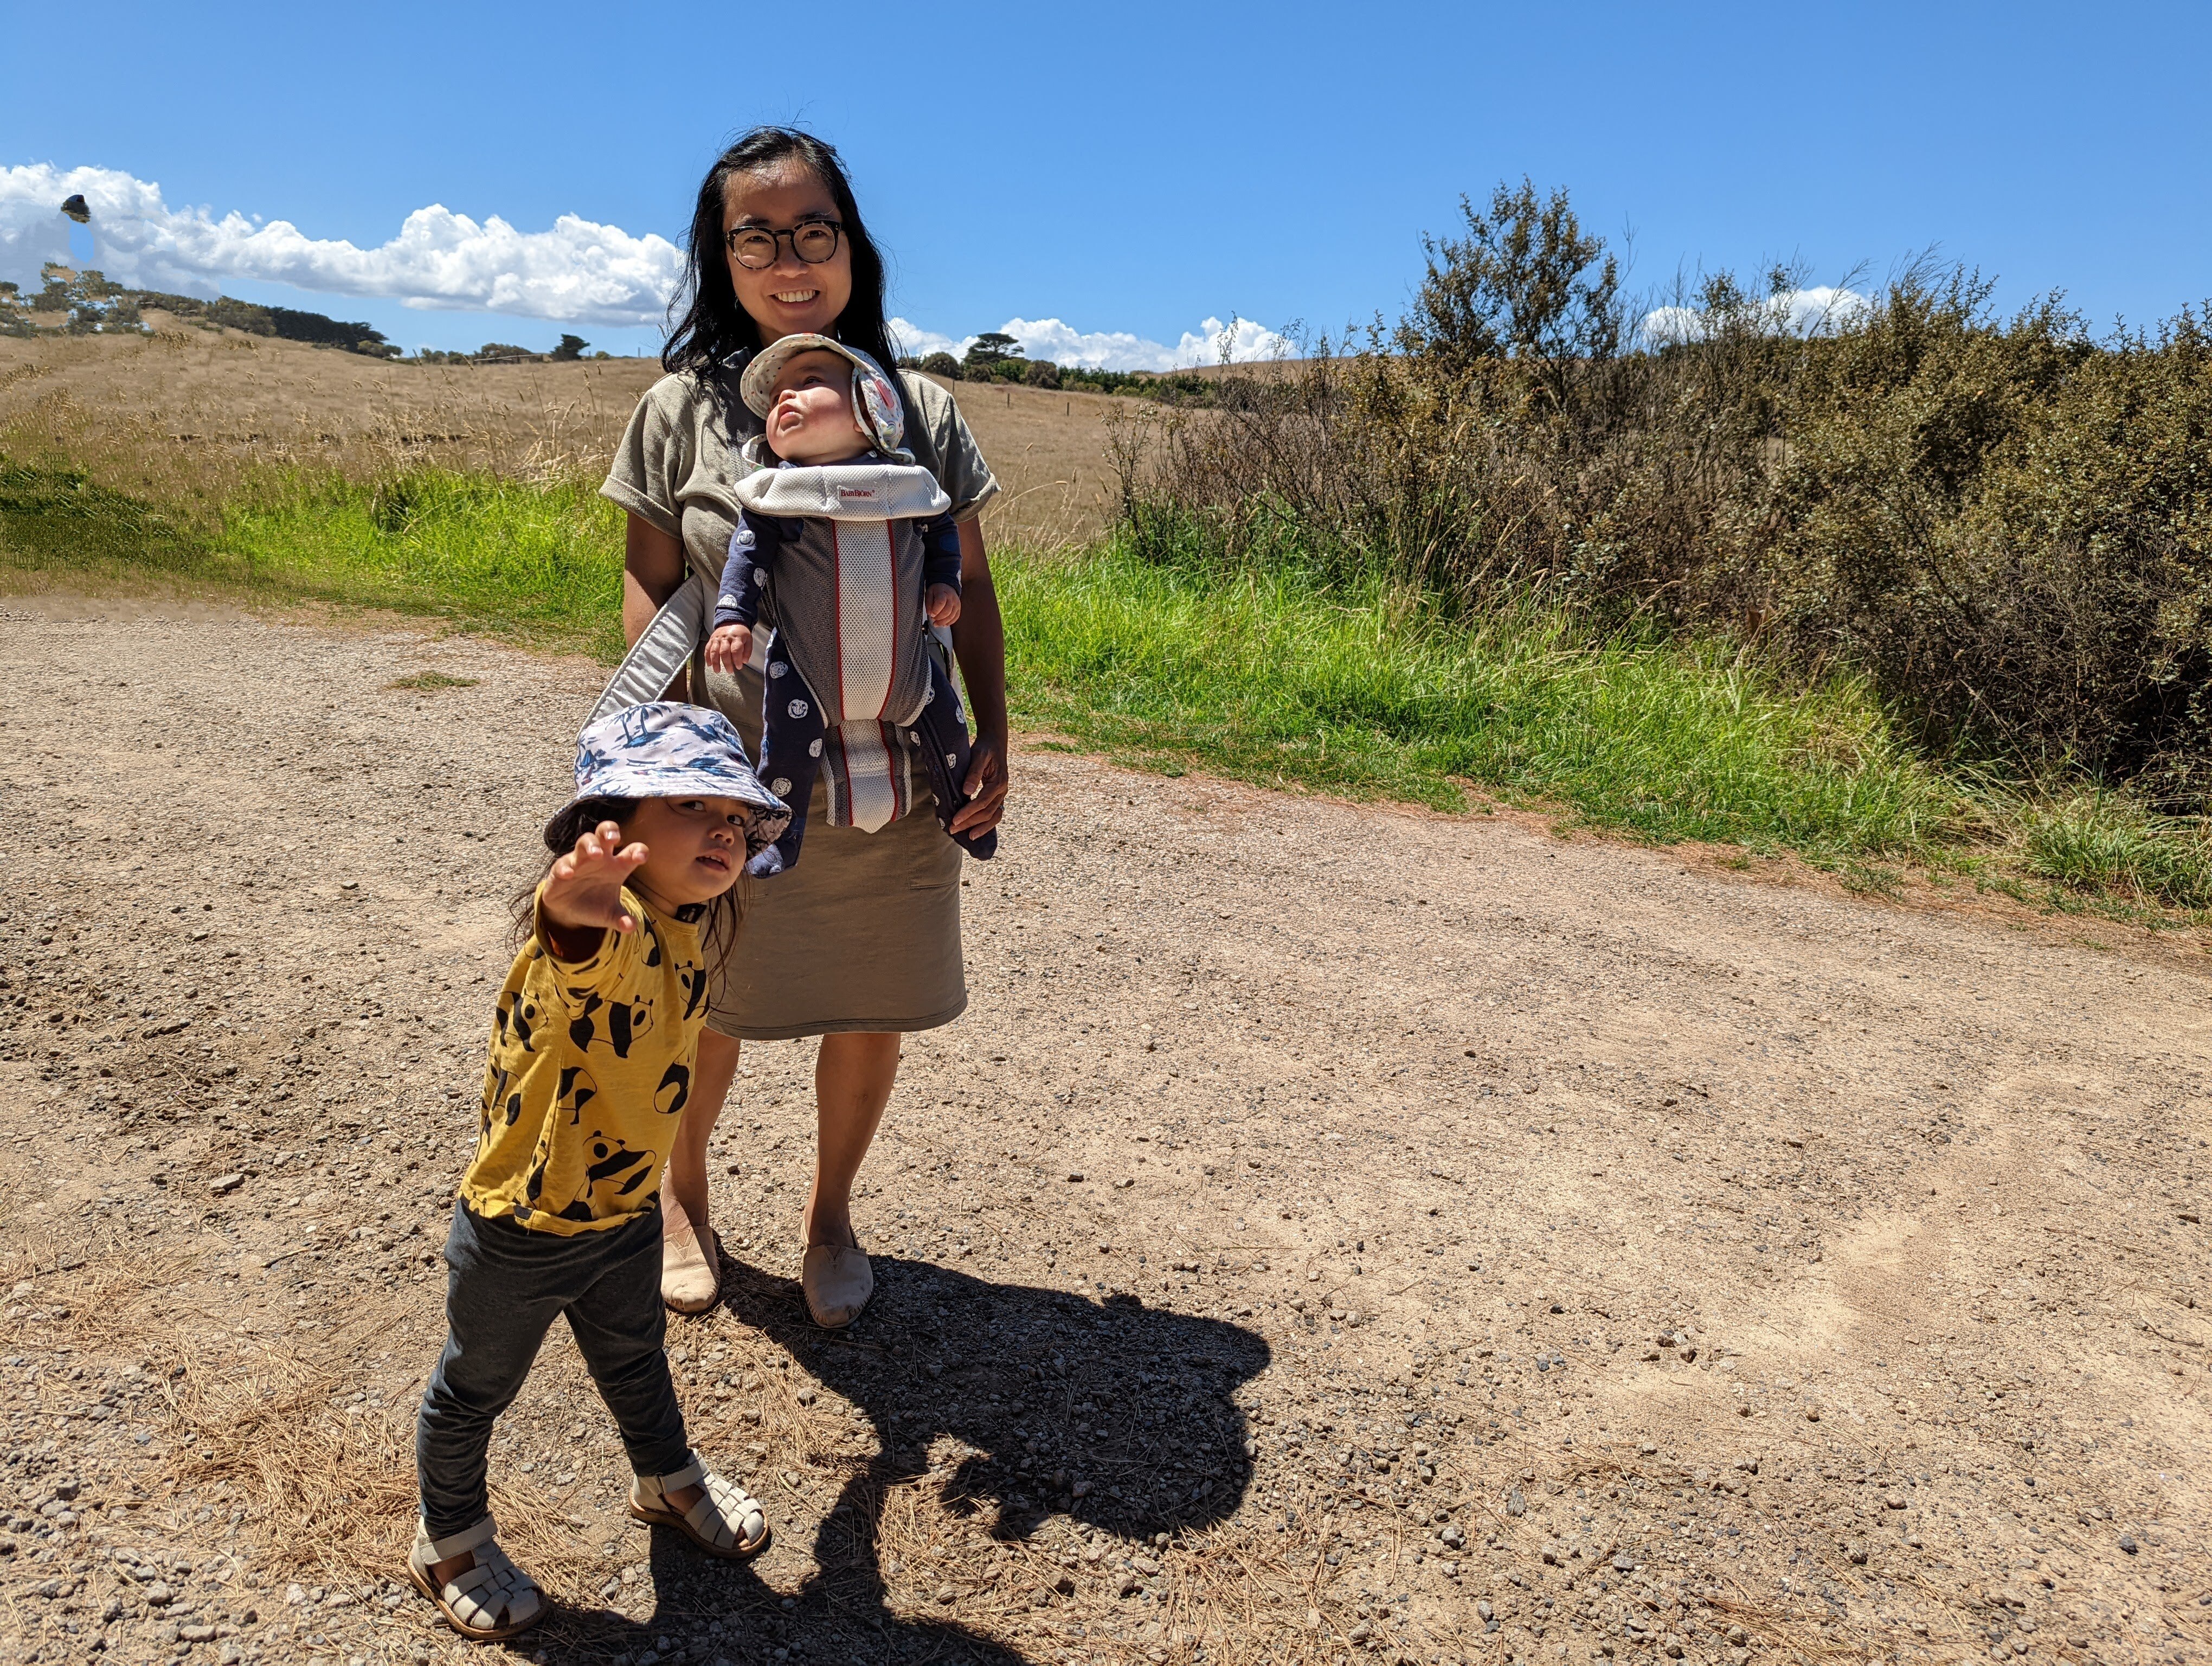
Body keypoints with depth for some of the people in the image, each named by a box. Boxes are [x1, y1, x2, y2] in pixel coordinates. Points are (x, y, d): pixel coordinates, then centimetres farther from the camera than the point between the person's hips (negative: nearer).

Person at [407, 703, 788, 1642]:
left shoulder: (690, 931, -8)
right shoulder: (606, 932, -34)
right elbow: (582, 936, -61)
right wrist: (578, 898, -81)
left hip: (628, 1214, 7)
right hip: (522, 1236, -7)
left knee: (634, 1358, 30)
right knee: (477, 1390, 20)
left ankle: (668, 1480, 57)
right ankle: (450, 1539, 47)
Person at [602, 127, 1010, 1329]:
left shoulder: (921, 409, 2)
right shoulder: (682, 410, -2)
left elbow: (970, 586, 6)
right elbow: (650, 591, 1)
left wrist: (992, 739, -2)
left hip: (894, 786, 2)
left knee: (874, 1010, 12)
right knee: (707, 1008, 14)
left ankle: (830, 1213, 38)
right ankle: (682, 1197, 42)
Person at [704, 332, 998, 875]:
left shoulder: (908, 484, -1)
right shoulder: (778, 493, -5)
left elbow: (942, 530, 14)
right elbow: (748, 553, -6)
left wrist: (944, 584, 1)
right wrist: (733, 618, -16)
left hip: (904, 665, 2)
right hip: (808, 670, -2)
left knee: (948, 728, 10)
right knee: (791, 739, -14)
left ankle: (959, 811, 36)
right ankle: (779, 832, 8)